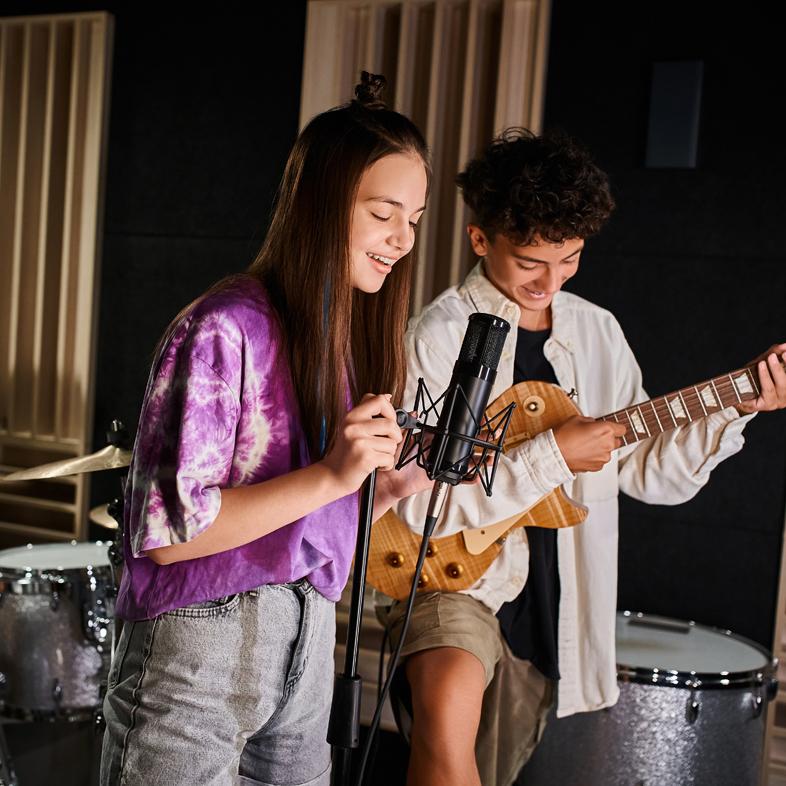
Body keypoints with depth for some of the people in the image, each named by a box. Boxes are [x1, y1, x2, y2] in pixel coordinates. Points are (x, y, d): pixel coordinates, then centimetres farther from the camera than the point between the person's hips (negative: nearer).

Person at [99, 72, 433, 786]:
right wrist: (331, 475, -25)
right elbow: (163, 530, -19)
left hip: (308, 643, 8)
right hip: (201, 646, -7)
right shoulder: (224, 330, -17)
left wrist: (397, 486, -5)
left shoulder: (347, 337, 8)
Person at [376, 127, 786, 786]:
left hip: (549, 607, 6)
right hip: (448, 579, -6)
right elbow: (417, 503, -22)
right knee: (450, 703, -36)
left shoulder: (598, 332, 5)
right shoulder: (440, 336, -14)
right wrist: (552, 455, -24)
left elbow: (653, 473, 8)